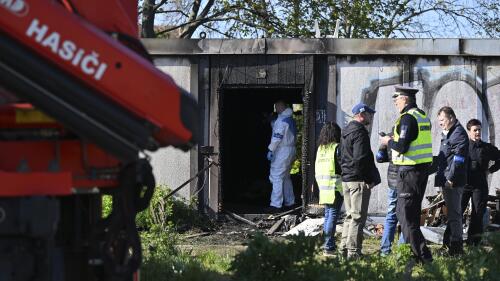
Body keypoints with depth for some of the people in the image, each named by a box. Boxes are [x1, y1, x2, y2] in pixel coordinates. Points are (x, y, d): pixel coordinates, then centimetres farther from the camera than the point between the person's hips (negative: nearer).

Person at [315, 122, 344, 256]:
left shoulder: (320, 149, 10)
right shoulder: (337, 148, -10)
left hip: (324, 189, 7)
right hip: (336, 188, -7)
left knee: (327, 215, 15)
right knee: (333, 216, -5)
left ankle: (327, 245, 17)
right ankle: (328, 246, -8)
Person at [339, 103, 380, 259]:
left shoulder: (346, 132, 17)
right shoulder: (360, 132, -15)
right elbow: (361, 158, -21)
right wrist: (372, 179, -15)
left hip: (346, 180, 10)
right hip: (359, 180, -10)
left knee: (350, 215, 17)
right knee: (358, 217, -6)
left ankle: (344, 249, 19)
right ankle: (353, 251, -7)